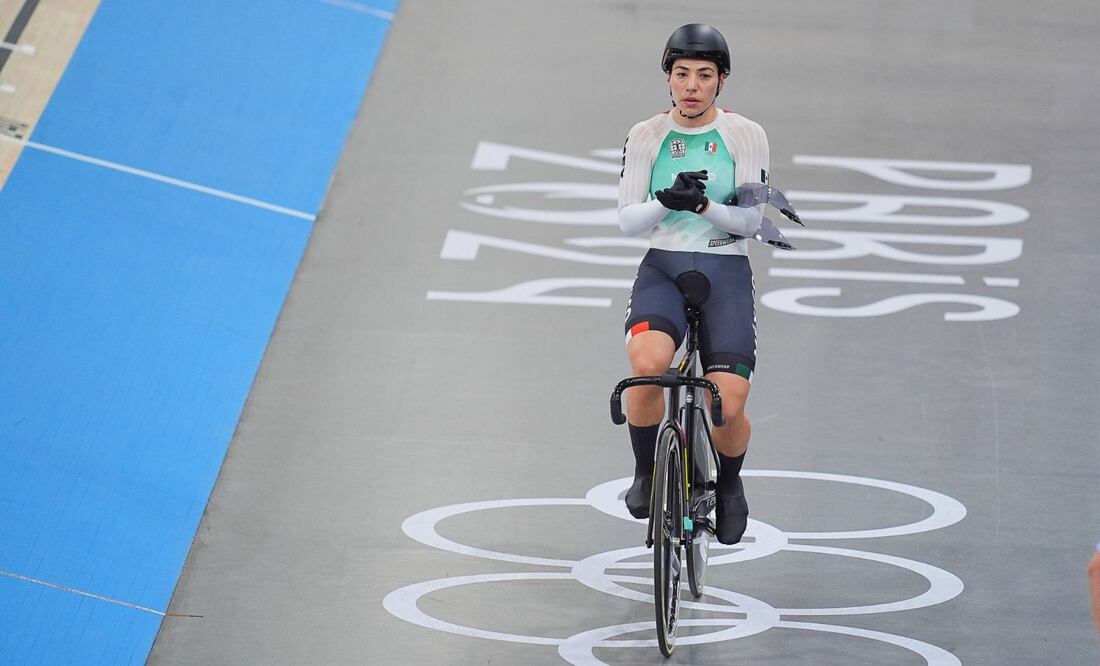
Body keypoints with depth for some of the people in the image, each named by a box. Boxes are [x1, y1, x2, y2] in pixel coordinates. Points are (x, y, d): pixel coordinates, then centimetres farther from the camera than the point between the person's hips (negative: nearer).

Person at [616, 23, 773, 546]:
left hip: (726, 272, 0)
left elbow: (751, 219, -3)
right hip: (662, 267, 0)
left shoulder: (745, 135, -1)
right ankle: (646, 473, -7)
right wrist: (666, 200, -21)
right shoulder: (646, 136, 2)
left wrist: (703, 205, -22)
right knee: (647, 364, -32)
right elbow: (627, 220, -1)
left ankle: (729, 484, 19)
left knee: (728, 404, -15)